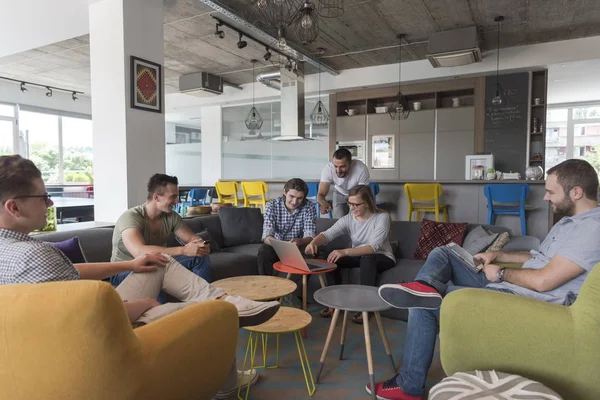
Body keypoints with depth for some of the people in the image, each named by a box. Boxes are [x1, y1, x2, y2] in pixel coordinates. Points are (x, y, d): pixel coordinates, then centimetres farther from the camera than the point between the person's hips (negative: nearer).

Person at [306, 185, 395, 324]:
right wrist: (313, 242, -44)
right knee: (332, 257, -20)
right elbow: (328, 234, -20)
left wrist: (345, 252, -47)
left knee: (367, 258, -38)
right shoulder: (348, 219, -7)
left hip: (382, 258, -4)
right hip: (358, 256, 5)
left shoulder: (382, 217, -20)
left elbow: (374, 247, -33)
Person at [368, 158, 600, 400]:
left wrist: (501, 273, -8)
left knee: (423, 305, -13)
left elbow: (543, 280, -24)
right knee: (441, 254, 10)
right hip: (506, 286, 11)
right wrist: (498, 255, 14)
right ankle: (426, 286, -24)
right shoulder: (569, 220, 16)